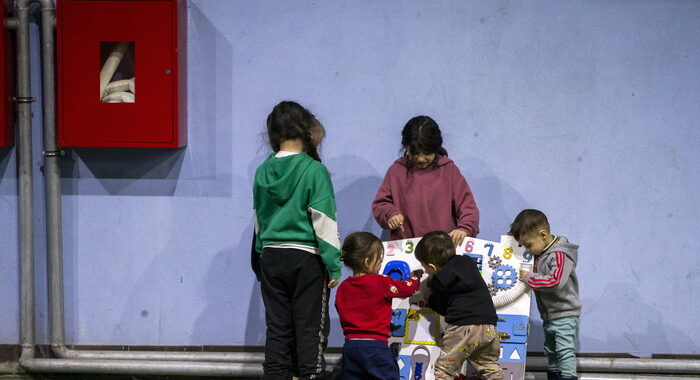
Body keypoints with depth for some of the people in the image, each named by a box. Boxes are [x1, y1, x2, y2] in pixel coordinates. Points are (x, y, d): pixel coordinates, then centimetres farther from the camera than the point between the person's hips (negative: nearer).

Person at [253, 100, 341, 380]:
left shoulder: (263, 172, 4)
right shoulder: (313, 170, -11)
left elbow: (258, 219, 12)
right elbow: (323, 220, -12)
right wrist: (334, 265, -7)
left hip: (271, 258, 5)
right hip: (306, 258, -5)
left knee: (277, 327, 10)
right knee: (310, 328, 2)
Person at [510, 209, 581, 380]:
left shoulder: (561, 255, -21)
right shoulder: (540, 253, 7)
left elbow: (556, 281, -33)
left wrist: (529, 278, -24)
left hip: (565, 315, -10)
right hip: (548, 315, 10)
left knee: (565, 351, -12)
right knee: (551, 352, 16)